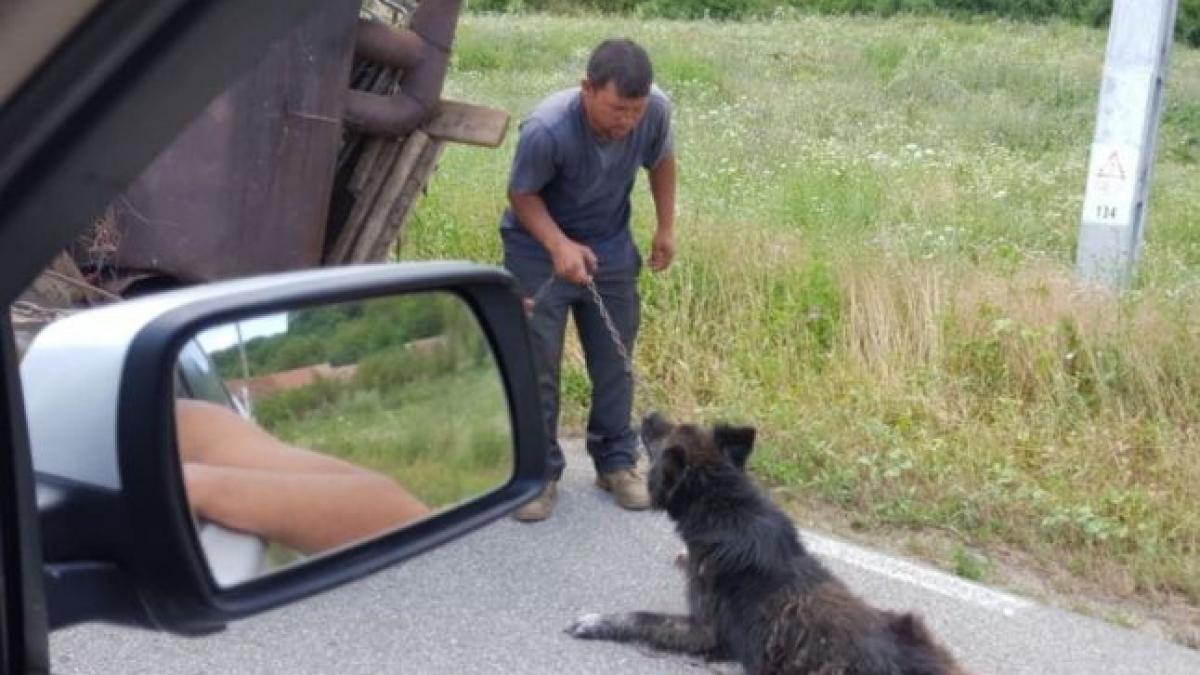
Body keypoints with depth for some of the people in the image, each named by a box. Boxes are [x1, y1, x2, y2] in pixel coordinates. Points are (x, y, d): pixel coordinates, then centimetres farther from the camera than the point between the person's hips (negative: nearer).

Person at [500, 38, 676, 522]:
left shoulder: (657, 110, -22)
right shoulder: (546, 129, -34)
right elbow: (522, 195, -19)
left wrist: (666, 228, 1)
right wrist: (559, 245, -33)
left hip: (610, 248, 4)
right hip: (539, 250, -3)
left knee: (615, 363, 10)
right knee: (535, 367, -1)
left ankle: (616, 461, 26)